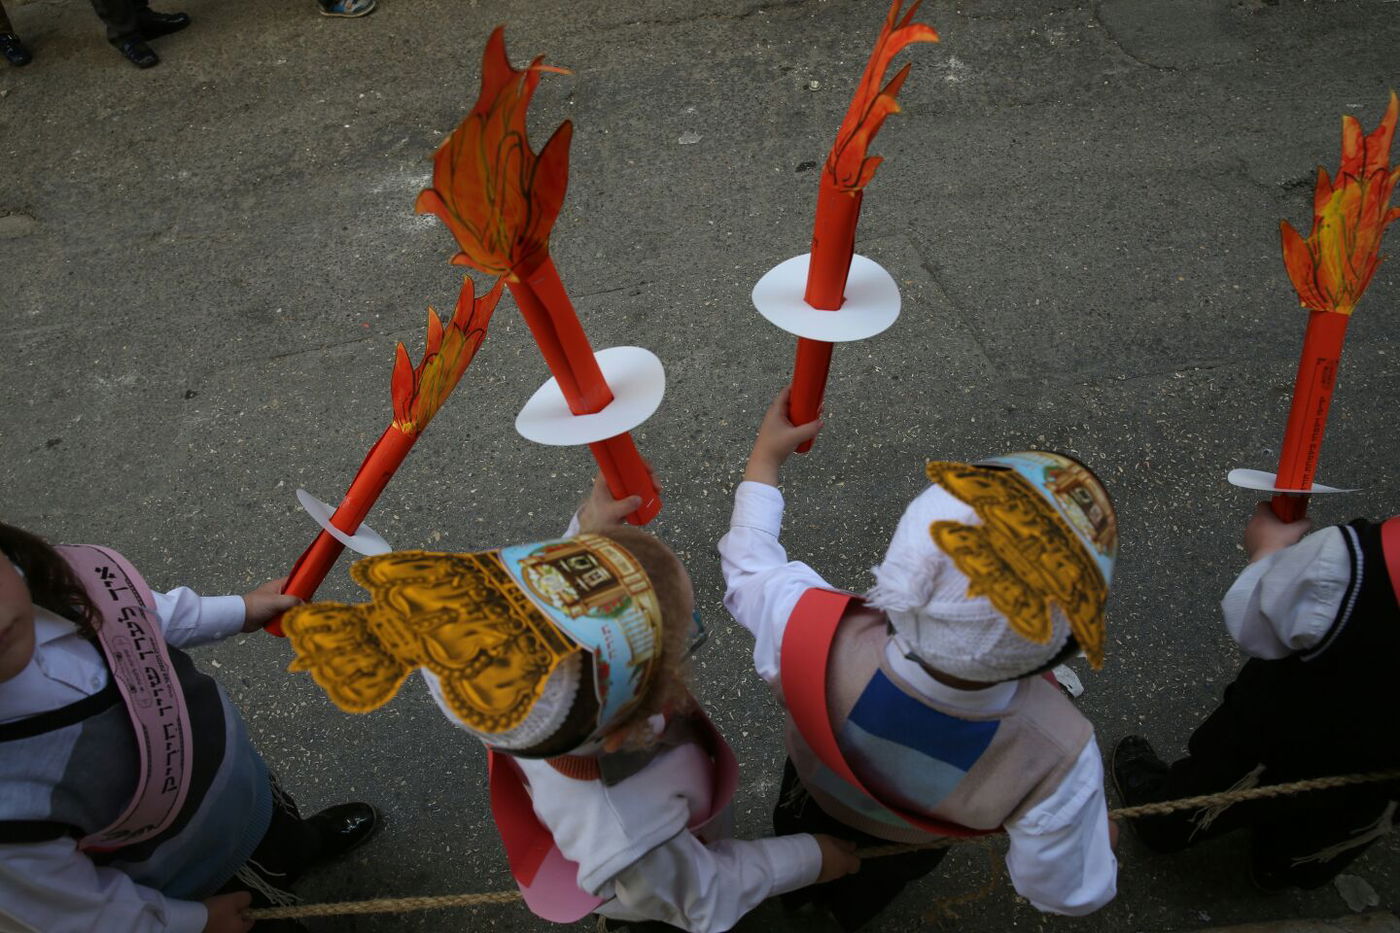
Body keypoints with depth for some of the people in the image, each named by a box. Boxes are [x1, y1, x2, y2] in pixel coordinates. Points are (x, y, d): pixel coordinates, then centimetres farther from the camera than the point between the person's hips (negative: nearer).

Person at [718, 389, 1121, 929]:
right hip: (906, 843, 1)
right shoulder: (1057, 758, -48)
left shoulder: (808, 630, -47)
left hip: (813, 788, 0)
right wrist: (1093, 828, -5)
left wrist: (765, 458, -7)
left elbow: (749, 566, -22)